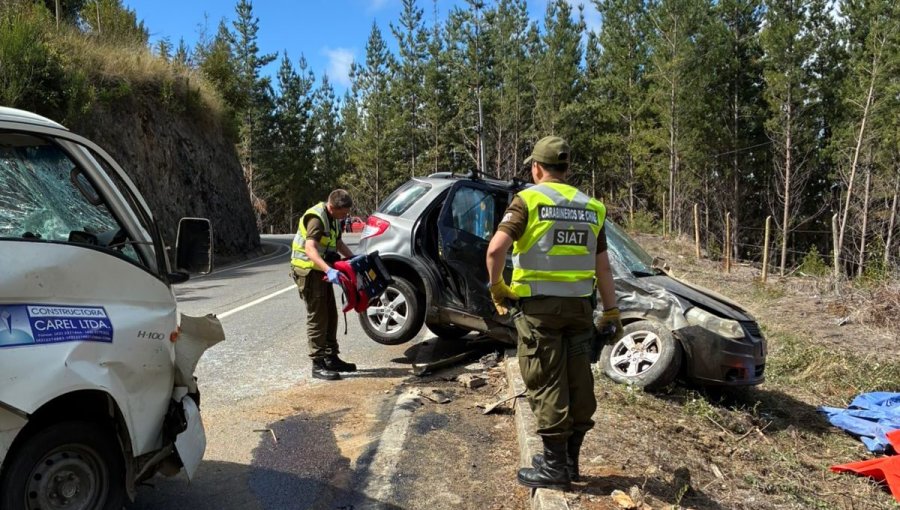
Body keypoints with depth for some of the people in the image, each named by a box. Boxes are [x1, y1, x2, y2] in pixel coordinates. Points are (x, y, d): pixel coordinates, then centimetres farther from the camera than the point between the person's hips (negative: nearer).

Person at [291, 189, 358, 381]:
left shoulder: (333, 218, 8)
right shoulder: (316, 218, -22)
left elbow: (338, 243, 23)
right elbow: (310, 249, -35)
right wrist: (328, 270, -47)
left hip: (321, 271, 9)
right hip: (308, 270, -9)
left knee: (330, 315, 14)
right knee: (317, 318, -7)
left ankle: (331, 358, 24)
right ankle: (318, 364, -1)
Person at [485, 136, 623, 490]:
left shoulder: (528, 199, -5)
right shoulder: (592, 207, 10)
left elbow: (496, 249, -18)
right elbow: (602, 267, 11)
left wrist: (497, 288, -4)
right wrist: (611, 310, 17)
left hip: (539, 305, -5)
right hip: (579, 305, 5)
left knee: (547, 384, 1)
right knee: (578, 383, 13)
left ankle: (554, 466, 7)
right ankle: (569, 458, 25)